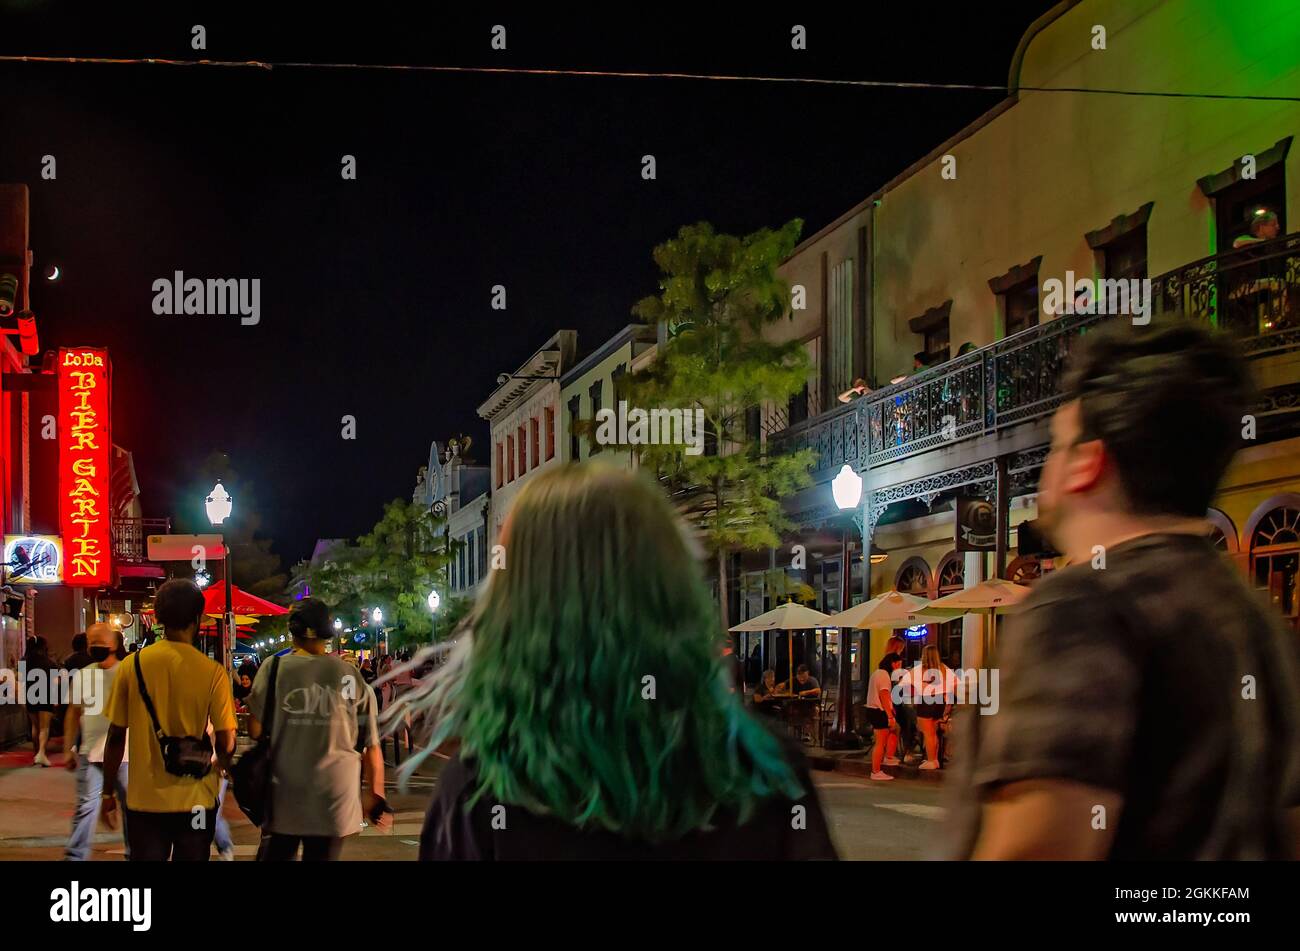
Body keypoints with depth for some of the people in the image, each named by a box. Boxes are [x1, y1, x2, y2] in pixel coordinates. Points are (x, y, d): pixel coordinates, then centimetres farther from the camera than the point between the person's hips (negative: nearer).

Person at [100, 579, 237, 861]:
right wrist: (223, 765, 15)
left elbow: (116, 736, -2)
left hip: (144, 799, 1)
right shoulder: (212, 671, -10)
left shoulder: (132, 665, -5)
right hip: (195, 800, -1)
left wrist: (108, 793, 9)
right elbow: (226, 742, -8)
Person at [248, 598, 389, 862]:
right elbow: (371, 745, 0)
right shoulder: (352, 676, -2)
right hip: (334, 799, 0)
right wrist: (375, 796, 9)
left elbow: (255, 730, -2)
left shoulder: (273, 669, -5)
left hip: (283, 797, 0)